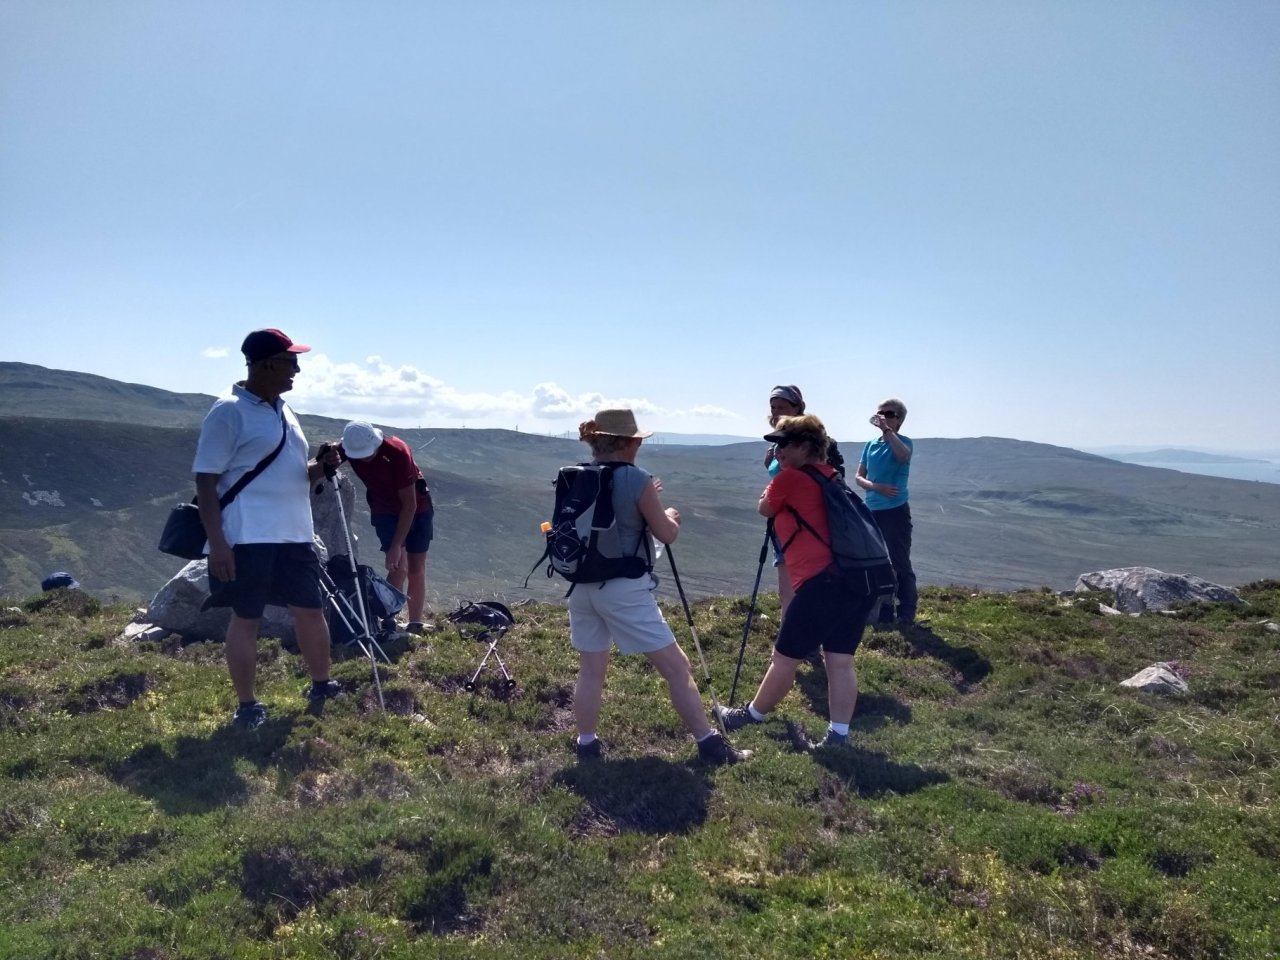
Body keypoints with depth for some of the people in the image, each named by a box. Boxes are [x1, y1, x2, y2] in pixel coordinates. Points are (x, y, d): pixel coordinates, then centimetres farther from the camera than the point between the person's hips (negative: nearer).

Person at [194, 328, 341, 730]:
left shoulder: (283, 411, 15)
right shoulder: (229, 412, -10)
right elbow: (206, 481, -13)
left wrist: (323, 465, 2)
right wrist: (217, 543, -20)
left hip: (295, 534, 8)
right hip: (249, 537, -8)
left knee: (310, 610, 14)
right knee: (246, 619, 3)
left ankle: (321, 685, 30)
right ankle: (246, 706, 16)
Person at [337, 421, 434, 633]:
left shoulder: (397, 452, -33)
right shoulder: (347, 448, -21)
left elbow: (409, 505, -29)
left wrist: (396, 545, -30)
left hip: (417, 508, -2)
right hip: (385, 511, 2)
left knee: (416, 569, 1)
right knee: (398, 568, -14)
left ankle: (415, 624, 11)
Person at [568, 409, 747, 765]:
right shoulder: (636, 478, -11)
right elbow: (666, 534, -4)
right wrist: (670, 516, 17)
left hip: (581, 586, 6)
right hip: (624, 589, -6)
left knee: (590, 669, 16)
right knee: (676, 667, 2)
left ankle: (587, 745, 18)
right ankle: (710, 745, 7)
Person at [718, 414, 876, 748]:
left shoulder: (790, 477, -3)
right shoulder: (829, 477, 19)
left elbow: (765, 509, 14)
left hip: (824, 582, -8)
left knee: (785, 658, 8)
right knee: (840, 660, 11)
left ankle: (752, 716, 23)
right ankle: (838, 735, 12)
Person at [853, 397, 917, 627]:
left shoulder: (902, 441, -7)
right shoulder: (870, 445, 9)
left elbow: (903, 455, -32)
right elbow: (859, 477, 6)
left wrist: (886, 429, -26)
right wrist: (876, 487, -13)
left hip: (896, 511, -6)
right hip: (872, 511, 6)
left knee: (900, 564, -4)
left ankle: (907, 615, 2)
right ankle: (884, 613, 23)